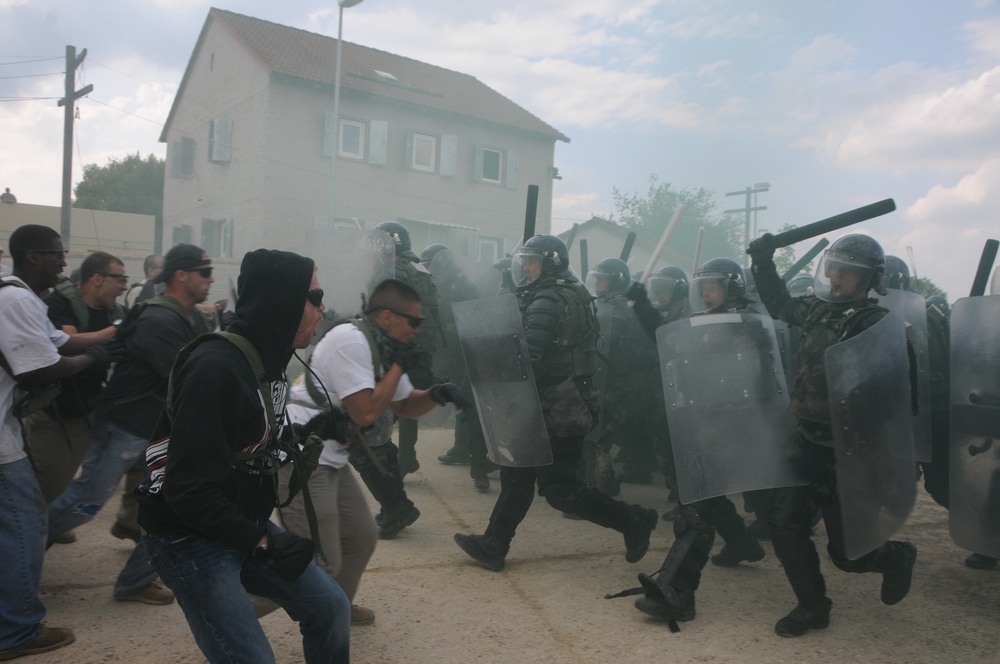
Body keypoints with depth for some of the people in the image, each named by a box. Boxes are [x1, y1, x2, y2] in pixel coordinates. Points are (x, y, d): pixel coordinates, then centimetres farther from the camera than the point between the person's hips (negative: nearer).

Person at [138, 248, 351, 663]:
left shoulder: (266, 361, 5)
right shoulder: (215, 368, -26)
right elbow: (189, 487, -27)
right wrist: (259, 543, -19)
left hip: (244, 527, 9)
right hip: (190, 538, -9)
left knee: (330, 606, 8)